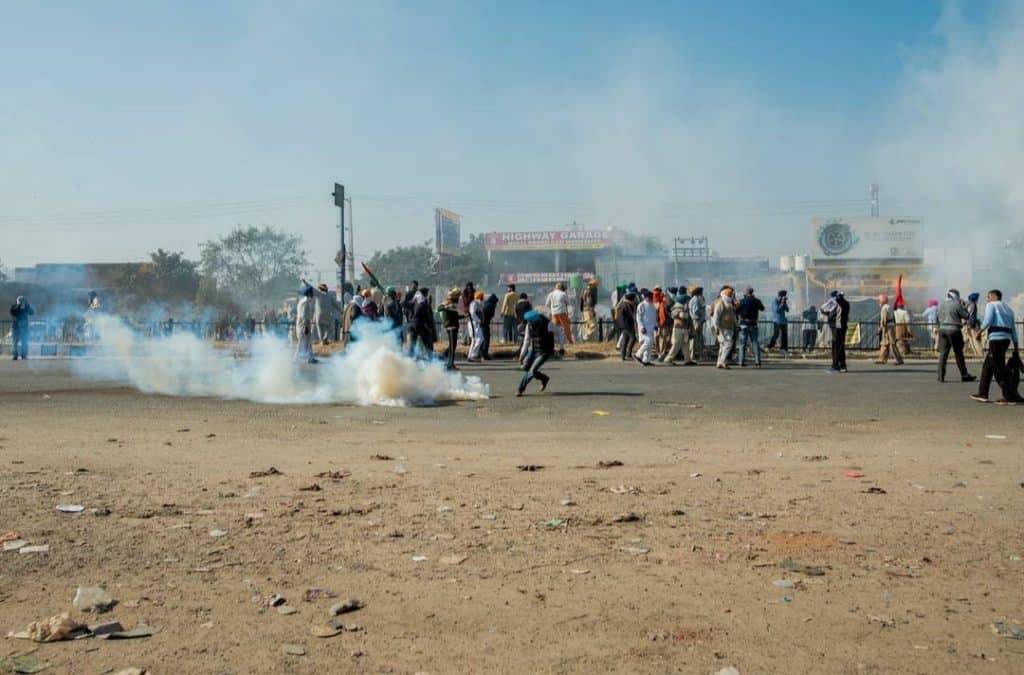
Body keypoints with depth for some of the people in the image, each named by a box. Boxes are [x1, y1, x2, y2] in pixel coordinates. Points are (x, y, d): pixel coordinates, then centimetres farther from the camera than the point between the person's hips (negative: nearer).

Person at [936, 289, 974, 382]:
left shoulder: (941, 305, 8)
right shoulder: (957, 304, -8)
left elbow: (936, 318, 15)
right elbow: (966, 316, -3)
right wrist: (963, 306, 8)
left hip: (943, 329, 4)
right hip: (954, 330, -4)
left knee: (943, 353, 4)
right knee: (959, 354, 4)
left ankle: (941, 376, 1)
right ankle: (964, 375, 12)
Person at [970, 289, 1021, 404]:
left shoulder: (991, 305, 3)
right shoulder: (1008, 308, 24)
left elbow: (987, 320, -14)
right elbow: (1013, 329, 21)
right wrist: (1016, 347, 20)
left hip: (996, 338, -9)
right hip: (1007, 339, 9)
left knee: (999, 369, -6)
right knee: (987, 366, 16)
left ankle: (1011, 397, -8)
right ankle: (982, 394, 18)